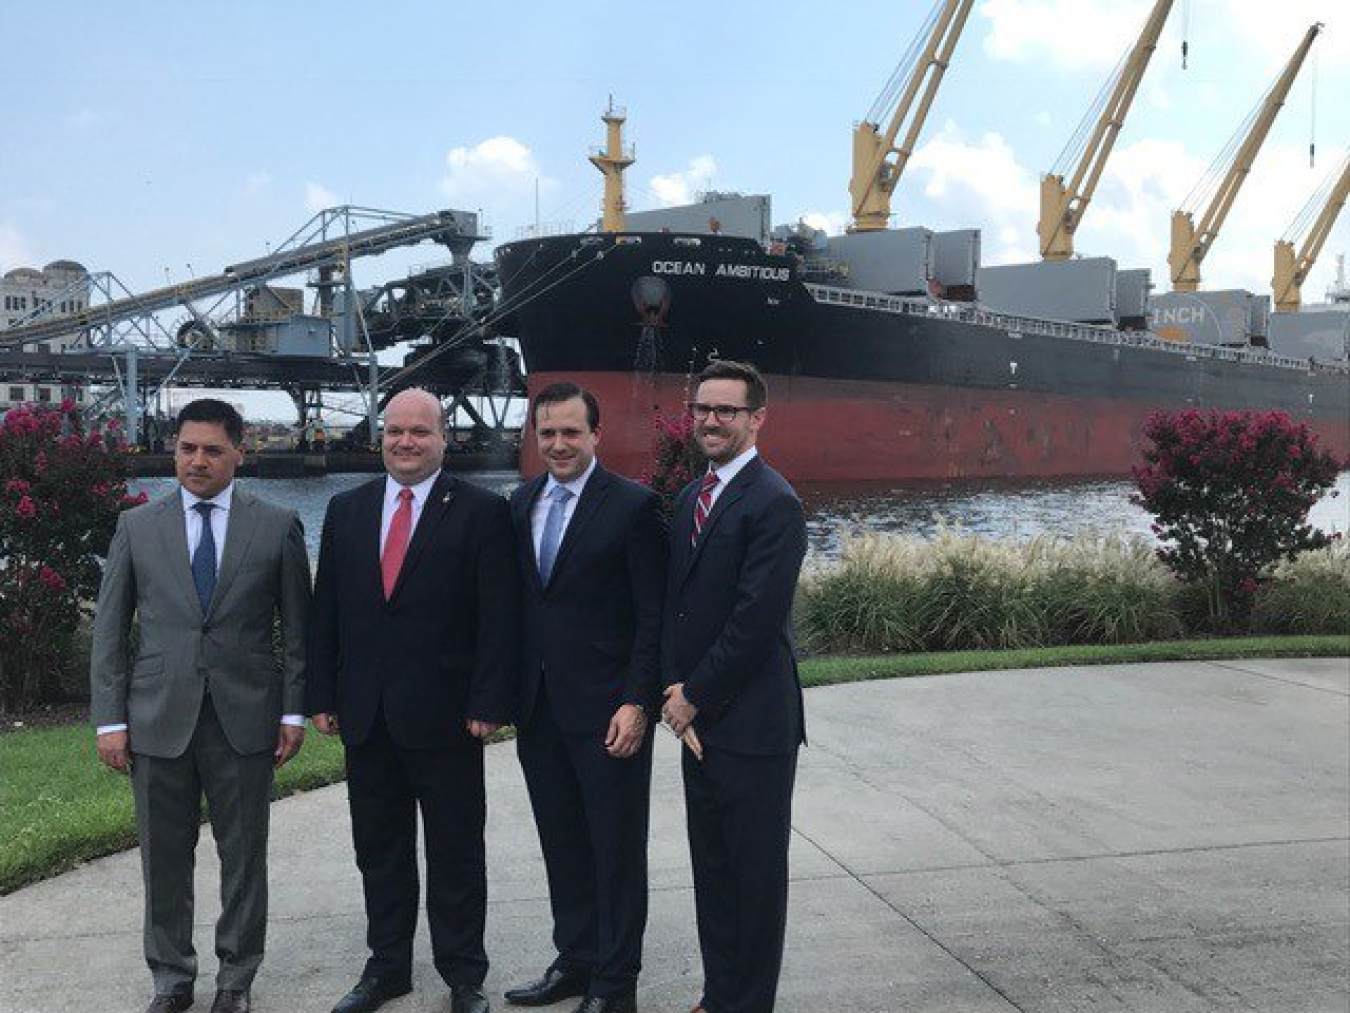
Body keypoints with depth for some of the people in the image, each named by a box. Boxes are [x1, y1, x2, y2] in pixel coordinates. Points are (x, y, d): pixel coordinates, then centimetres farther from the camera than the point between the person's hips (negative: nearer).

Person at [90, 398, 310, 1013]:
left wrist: (294, 711, -1)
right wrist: (110, 719, 0)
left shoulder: (277, 526, 2)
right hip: (158, 719, 1)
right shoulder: (136, 527, 6)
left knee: (244, 854, 8)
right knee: (164, 856, 9)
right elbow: (110, 629, 6)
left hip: (244, 719, -1)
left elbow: (297, 625, 4)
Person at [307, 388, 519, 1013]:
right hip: (366, 717, 4)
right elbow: (325, 612, 10)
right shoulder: (346, 511, 8)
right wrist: (322, 697, 5)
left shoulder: (481, 512, -5)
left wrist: (488, 704, -13)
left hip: (445, 717, -4)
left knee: (456, 854, 8)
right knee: (379, 851, 15)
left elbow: (499, 618, -8)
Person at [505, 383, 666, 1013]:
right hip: (538, 711, 6)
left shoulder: (634, 506, -10)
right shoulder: (521, 504, 9)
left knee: (617, 852, 6)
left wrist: (636, 703, -16)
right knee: (562, 848, 16)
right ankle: (575, 962, 32)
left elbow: (654, 617, -11)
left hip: (607, 712, -6)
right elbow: (517, 602, 13)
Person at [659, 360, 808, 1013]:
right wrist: (676, 691, 0)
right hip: (698, 718, 8)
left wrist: (694, 696, -12)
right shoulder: (690, 498, 12)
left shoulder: (774, 504, -15)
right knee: (711, 868, 18)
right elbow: (677, 601, 12)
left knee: (756, 872, 6)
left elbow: (756, 622, -20)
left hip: (751, 721, -8)